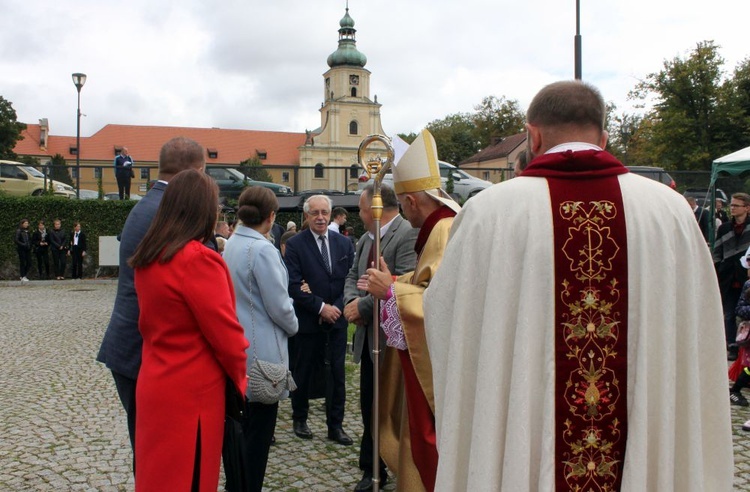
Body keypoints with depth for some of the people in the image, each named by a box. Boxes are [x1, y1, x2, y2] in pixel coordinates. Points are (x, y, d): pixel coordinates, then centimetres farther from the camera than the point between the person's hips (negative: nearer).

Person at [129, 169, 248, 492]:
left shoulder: (148, 257, 4)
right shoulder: (199, 260, -21)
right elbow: (226, 334, -18)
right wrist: (239, 377, 0)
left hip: (155, 386, 8)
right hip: (192, 395, -8)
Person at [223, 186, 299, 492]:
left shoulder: (230, 245, 7)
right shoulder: (262, 249, -19)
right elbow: (278, 306, -17)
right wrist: (293, 327, 3)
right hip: (262, 349, -9)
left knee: (242, 423, 20)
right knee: (259, 427, 2)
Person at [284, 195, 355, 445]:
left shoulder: (344, 243, 6)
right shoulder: (295, 245, -6)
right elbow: (294, 285, -12)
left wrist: (337, 307, -8)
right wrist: (320, 307, -16)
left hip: (337, 319, 3)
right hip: (308, 320, -3)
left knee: (337, 373, 6)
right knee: (302, 373, 11)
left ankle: (335, 425, 18)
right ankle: (299, 419, 29)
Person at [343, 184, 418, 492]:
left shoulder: (408, 235, -16)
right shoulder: (366, 239, 13)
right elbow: (353, 276, 16)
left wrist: (363, 306, -18)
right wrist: (351, 300, -5)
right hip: (369, 337, 8)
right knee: (370, 408, 16)